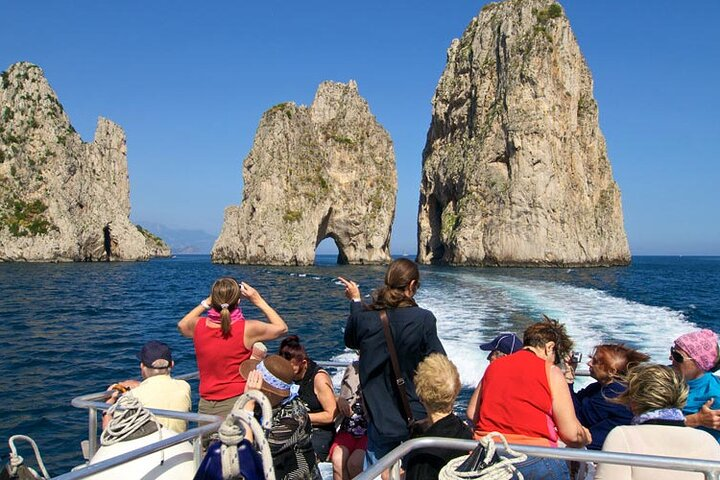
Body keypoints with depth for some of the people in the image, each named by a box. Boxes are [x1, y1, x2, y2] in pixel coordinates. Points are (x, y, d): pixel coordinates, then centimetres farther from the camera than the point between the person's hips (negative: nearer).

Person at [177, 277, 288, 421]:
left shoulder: (198, 326, -3)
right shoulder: (247, 329, -13)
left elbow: (181, 325, 24)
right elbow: (282, 328, 5)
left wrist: (206, 303, 19)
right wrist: (259, 301, 6)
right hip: (236, 403, -3)